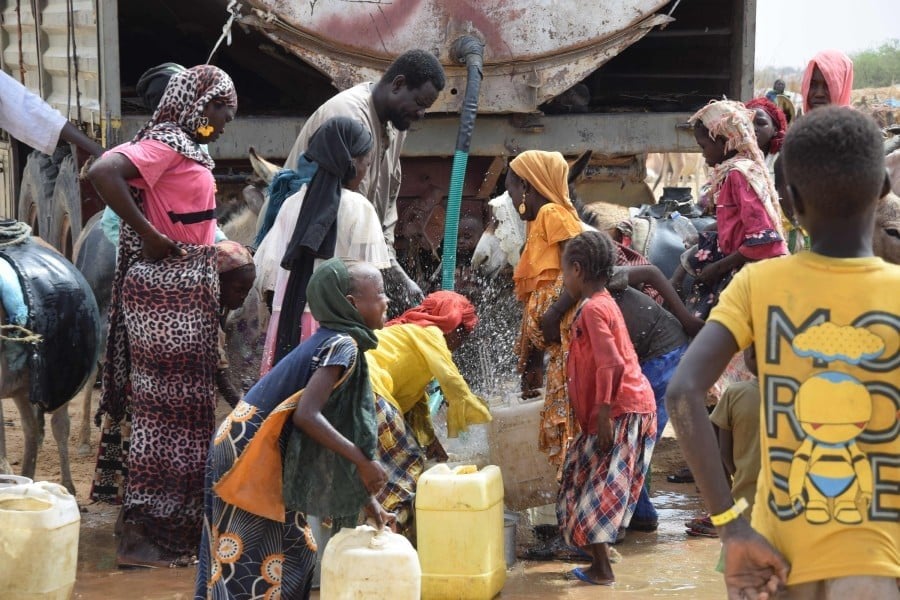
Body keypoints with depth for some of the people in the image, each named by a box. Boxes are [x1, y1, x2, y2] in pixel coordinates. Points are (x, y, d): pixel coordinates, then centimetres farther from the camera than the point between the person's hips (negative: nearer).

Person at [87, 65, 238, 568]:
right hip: (169, 293, -10)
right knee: (166, 407, -6)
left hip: (188, 293, 10)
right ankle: (141, 537, -2)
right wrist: (148, 236, -23)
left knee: (182, 406, 13)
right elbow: (104, 173, -28)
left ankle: (172, 526, 21)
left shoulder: (184, 147, 16)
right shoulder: (167, 143, -13)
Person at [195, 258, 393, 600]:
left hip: (262, 457, 10)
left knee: (291, 554, 15)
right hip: (251, 457, -10)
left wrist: (367, 498, 14)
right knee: (251, 562, -3)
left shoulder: (332, 342, 13)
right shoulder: (343, 346, -16)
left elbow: (336, 428, 16)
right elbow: (307, 416, -27)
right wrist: (363, 462, -21)